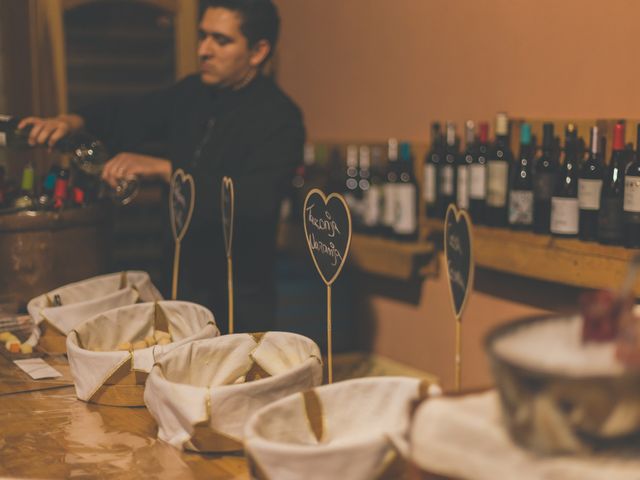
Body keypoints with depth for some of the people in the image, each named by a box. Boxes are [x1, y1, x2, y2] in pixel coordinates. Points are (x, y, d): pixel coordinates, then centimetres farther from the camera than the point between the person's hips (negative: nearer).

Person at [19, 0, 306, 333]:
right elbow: (131, 116, 16)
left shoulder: (279, 118, -18)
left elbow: (254, 202, -31)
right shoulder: (193, 93, 4)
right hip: (183, 279, 7)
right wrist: (72, 122, -4)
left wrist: (163, 169, -33)